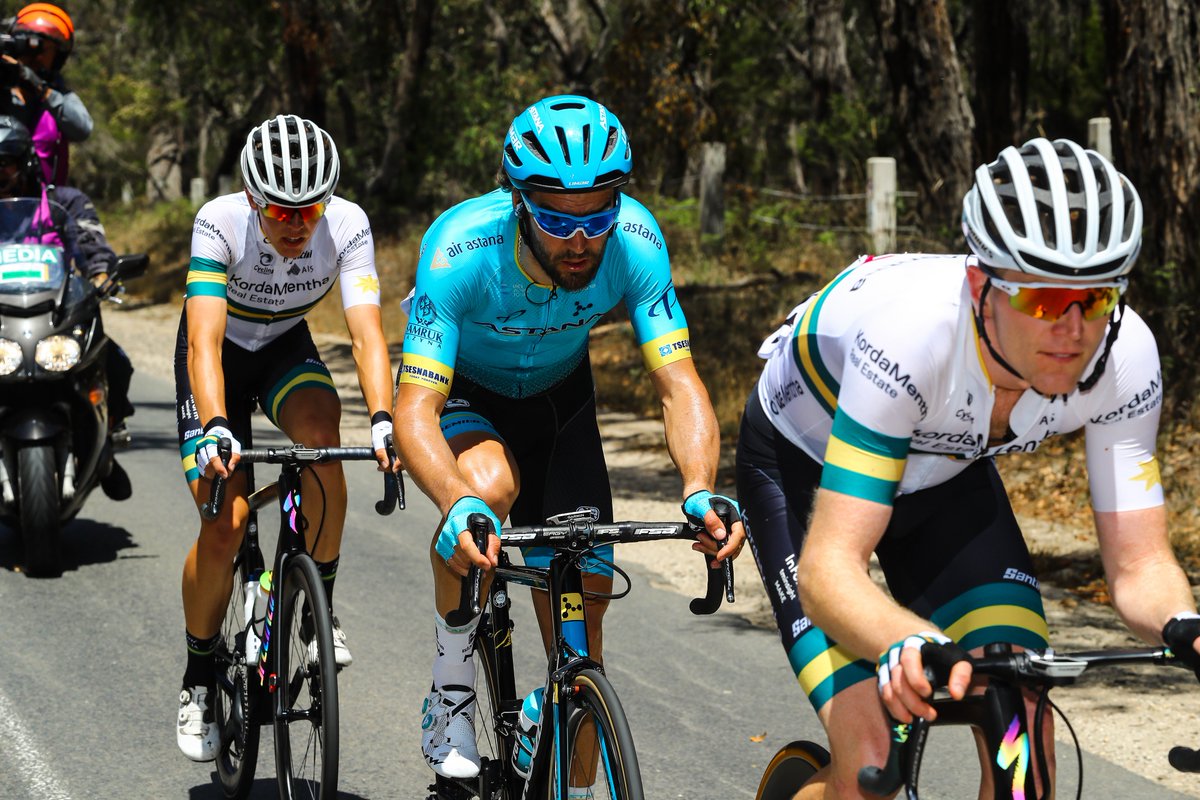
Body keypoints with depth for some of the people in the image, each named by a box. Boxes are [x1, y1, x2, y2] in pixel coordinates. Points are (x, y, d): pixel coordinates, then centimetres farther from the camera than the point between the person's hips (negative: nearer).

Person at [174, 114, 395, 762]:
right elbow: (205, 338, -40)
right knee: (225, 525, -15)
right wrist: (216, 428, -55)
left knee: (320, 430, -33)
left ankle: (319, 604, -14)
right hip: (221, 356, -2)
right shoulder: (220, 223, -32)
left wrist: (383, 420, -51)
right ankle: (199, 673, 9)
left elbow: (367, 334, -35)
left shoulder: (348, 226, -27)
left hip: (287, 350, 2)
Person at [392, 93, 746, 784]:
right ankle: (452, 688, -15)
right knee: (488, 486, -37)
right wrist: (459, 505, -60)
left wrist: (701, 492, -51)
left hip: (559, 400, 3)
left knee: (581, 627, -3)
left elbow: (679, 384, -31)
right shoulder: (461, 249, -37)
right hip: (464, 396, -3)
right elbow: (416, 411, -40)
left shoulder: (635, 242, -30)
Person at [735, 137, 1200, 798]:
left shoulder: (1125, 356, -29)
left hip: (943, 467, 4)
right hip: (805, 463, -4)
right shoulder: (912, 332, -42)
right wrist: (909, 643, -67)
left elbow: (1139, 564, -23)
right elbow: (827, 570, -46)